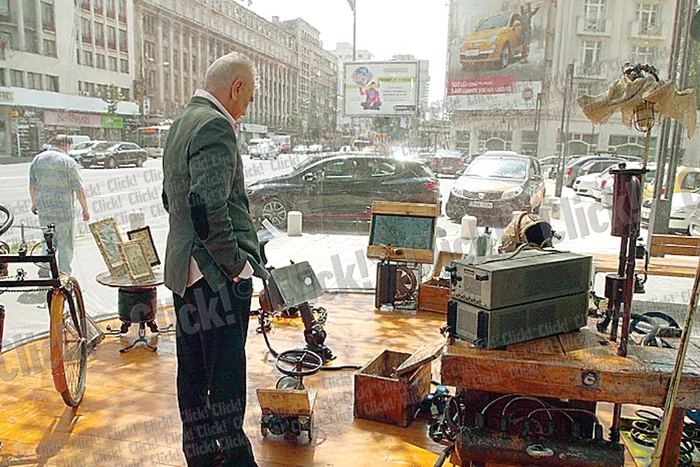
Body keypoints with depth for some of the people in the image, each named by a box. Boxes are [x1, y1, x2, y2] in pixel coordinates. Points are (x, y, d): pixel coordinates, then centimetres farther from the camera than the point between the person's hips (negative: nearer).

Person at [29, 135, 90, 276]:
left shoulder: (37, 159, 8)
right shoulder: (68, 161, -9)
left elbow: (32, 186, 13)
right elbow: (79, 189, -11)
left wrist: (34, 203, 27)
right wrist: (85, 209, -4)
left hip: (43, 210, 5)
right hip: (64, 211, -5)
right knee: (65, 243, 4)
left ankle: (44, 266, 9)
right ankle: (64, 273, 9)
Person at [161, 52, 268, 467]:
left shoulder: (182, 124, 16)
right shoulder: (215, 126, -16)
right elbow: (209, 209, -27)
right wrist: (239, 264, -18)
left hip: (185, 271, 10)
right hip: (217, 275, -10)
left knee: (194, 373, 18)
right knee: (227, 375, 3)